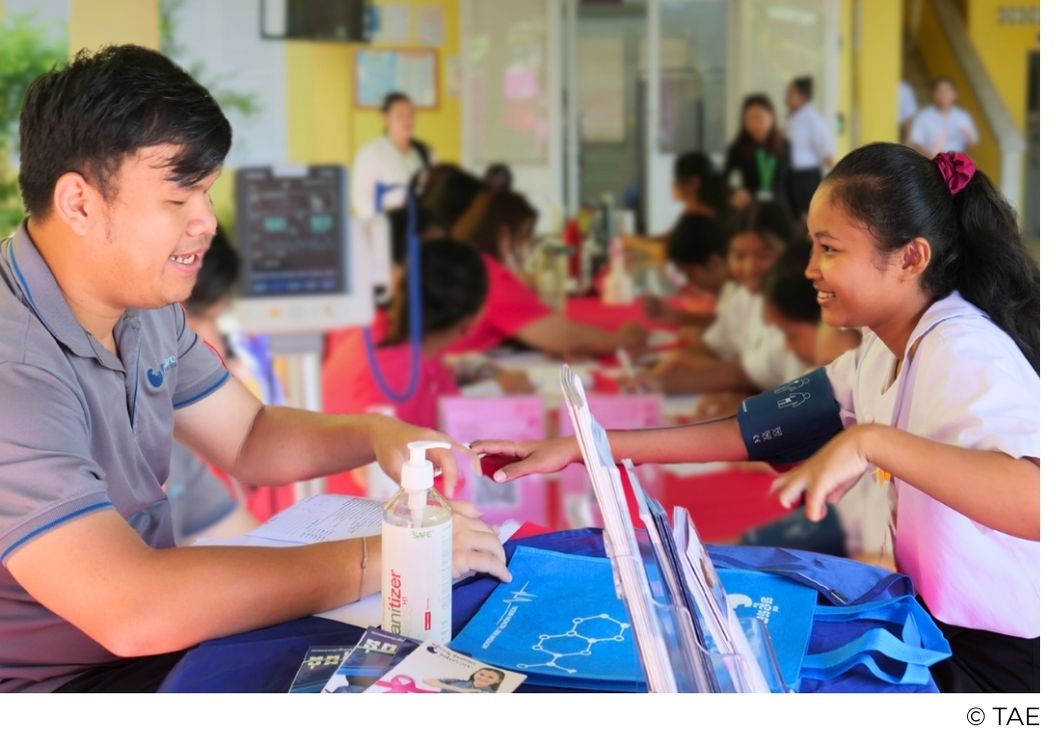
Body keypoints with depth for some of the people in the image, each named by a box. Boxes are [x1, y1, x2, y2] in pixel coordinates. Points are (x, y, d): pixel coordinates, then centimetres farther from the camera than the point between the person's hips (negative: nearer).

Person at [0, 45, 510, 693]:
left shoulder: (143, 305, 1)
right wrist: (381, 559, -29)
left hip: (164, 641, 8)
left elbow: (247, 438, 14)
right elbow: (132, 612, -36)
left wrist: (374, 436, -6)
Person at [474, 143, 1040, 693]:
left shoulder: (966, 356, -24)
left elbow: (1036, 501, -41)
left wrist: (871, 441, -45)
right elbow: (765, 430, 3)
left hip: (1003, 662, -7)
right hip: (938, 627, 7)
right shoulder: (886, 348, 3)